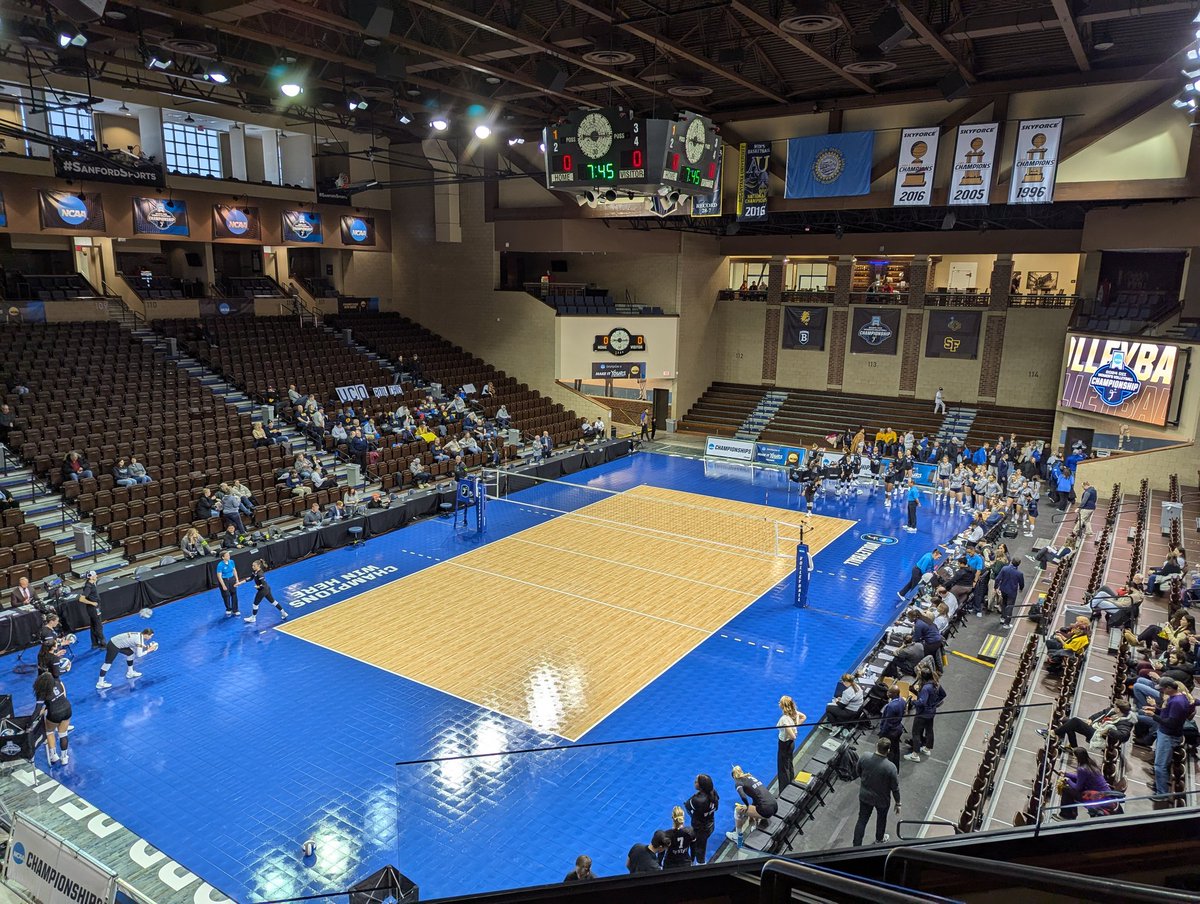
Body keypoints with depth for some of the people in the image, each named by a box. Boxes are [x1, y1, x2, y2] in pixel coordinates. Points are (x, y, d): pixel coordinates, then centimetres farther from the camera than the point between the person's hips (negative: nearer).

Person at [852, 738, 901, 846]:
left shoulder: (864, 758, -22)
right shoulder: (891, 767, -32)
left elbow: (859, 773, -1)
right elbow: (895, 788, -18)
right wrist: (898, 803, -1)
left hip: (864, 796, 2)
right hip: (882, 800, -2)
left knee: (862, 819, 18)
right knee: (881, 818, 27)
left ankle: (856, 846, 26)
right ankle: (879, 839, 52)